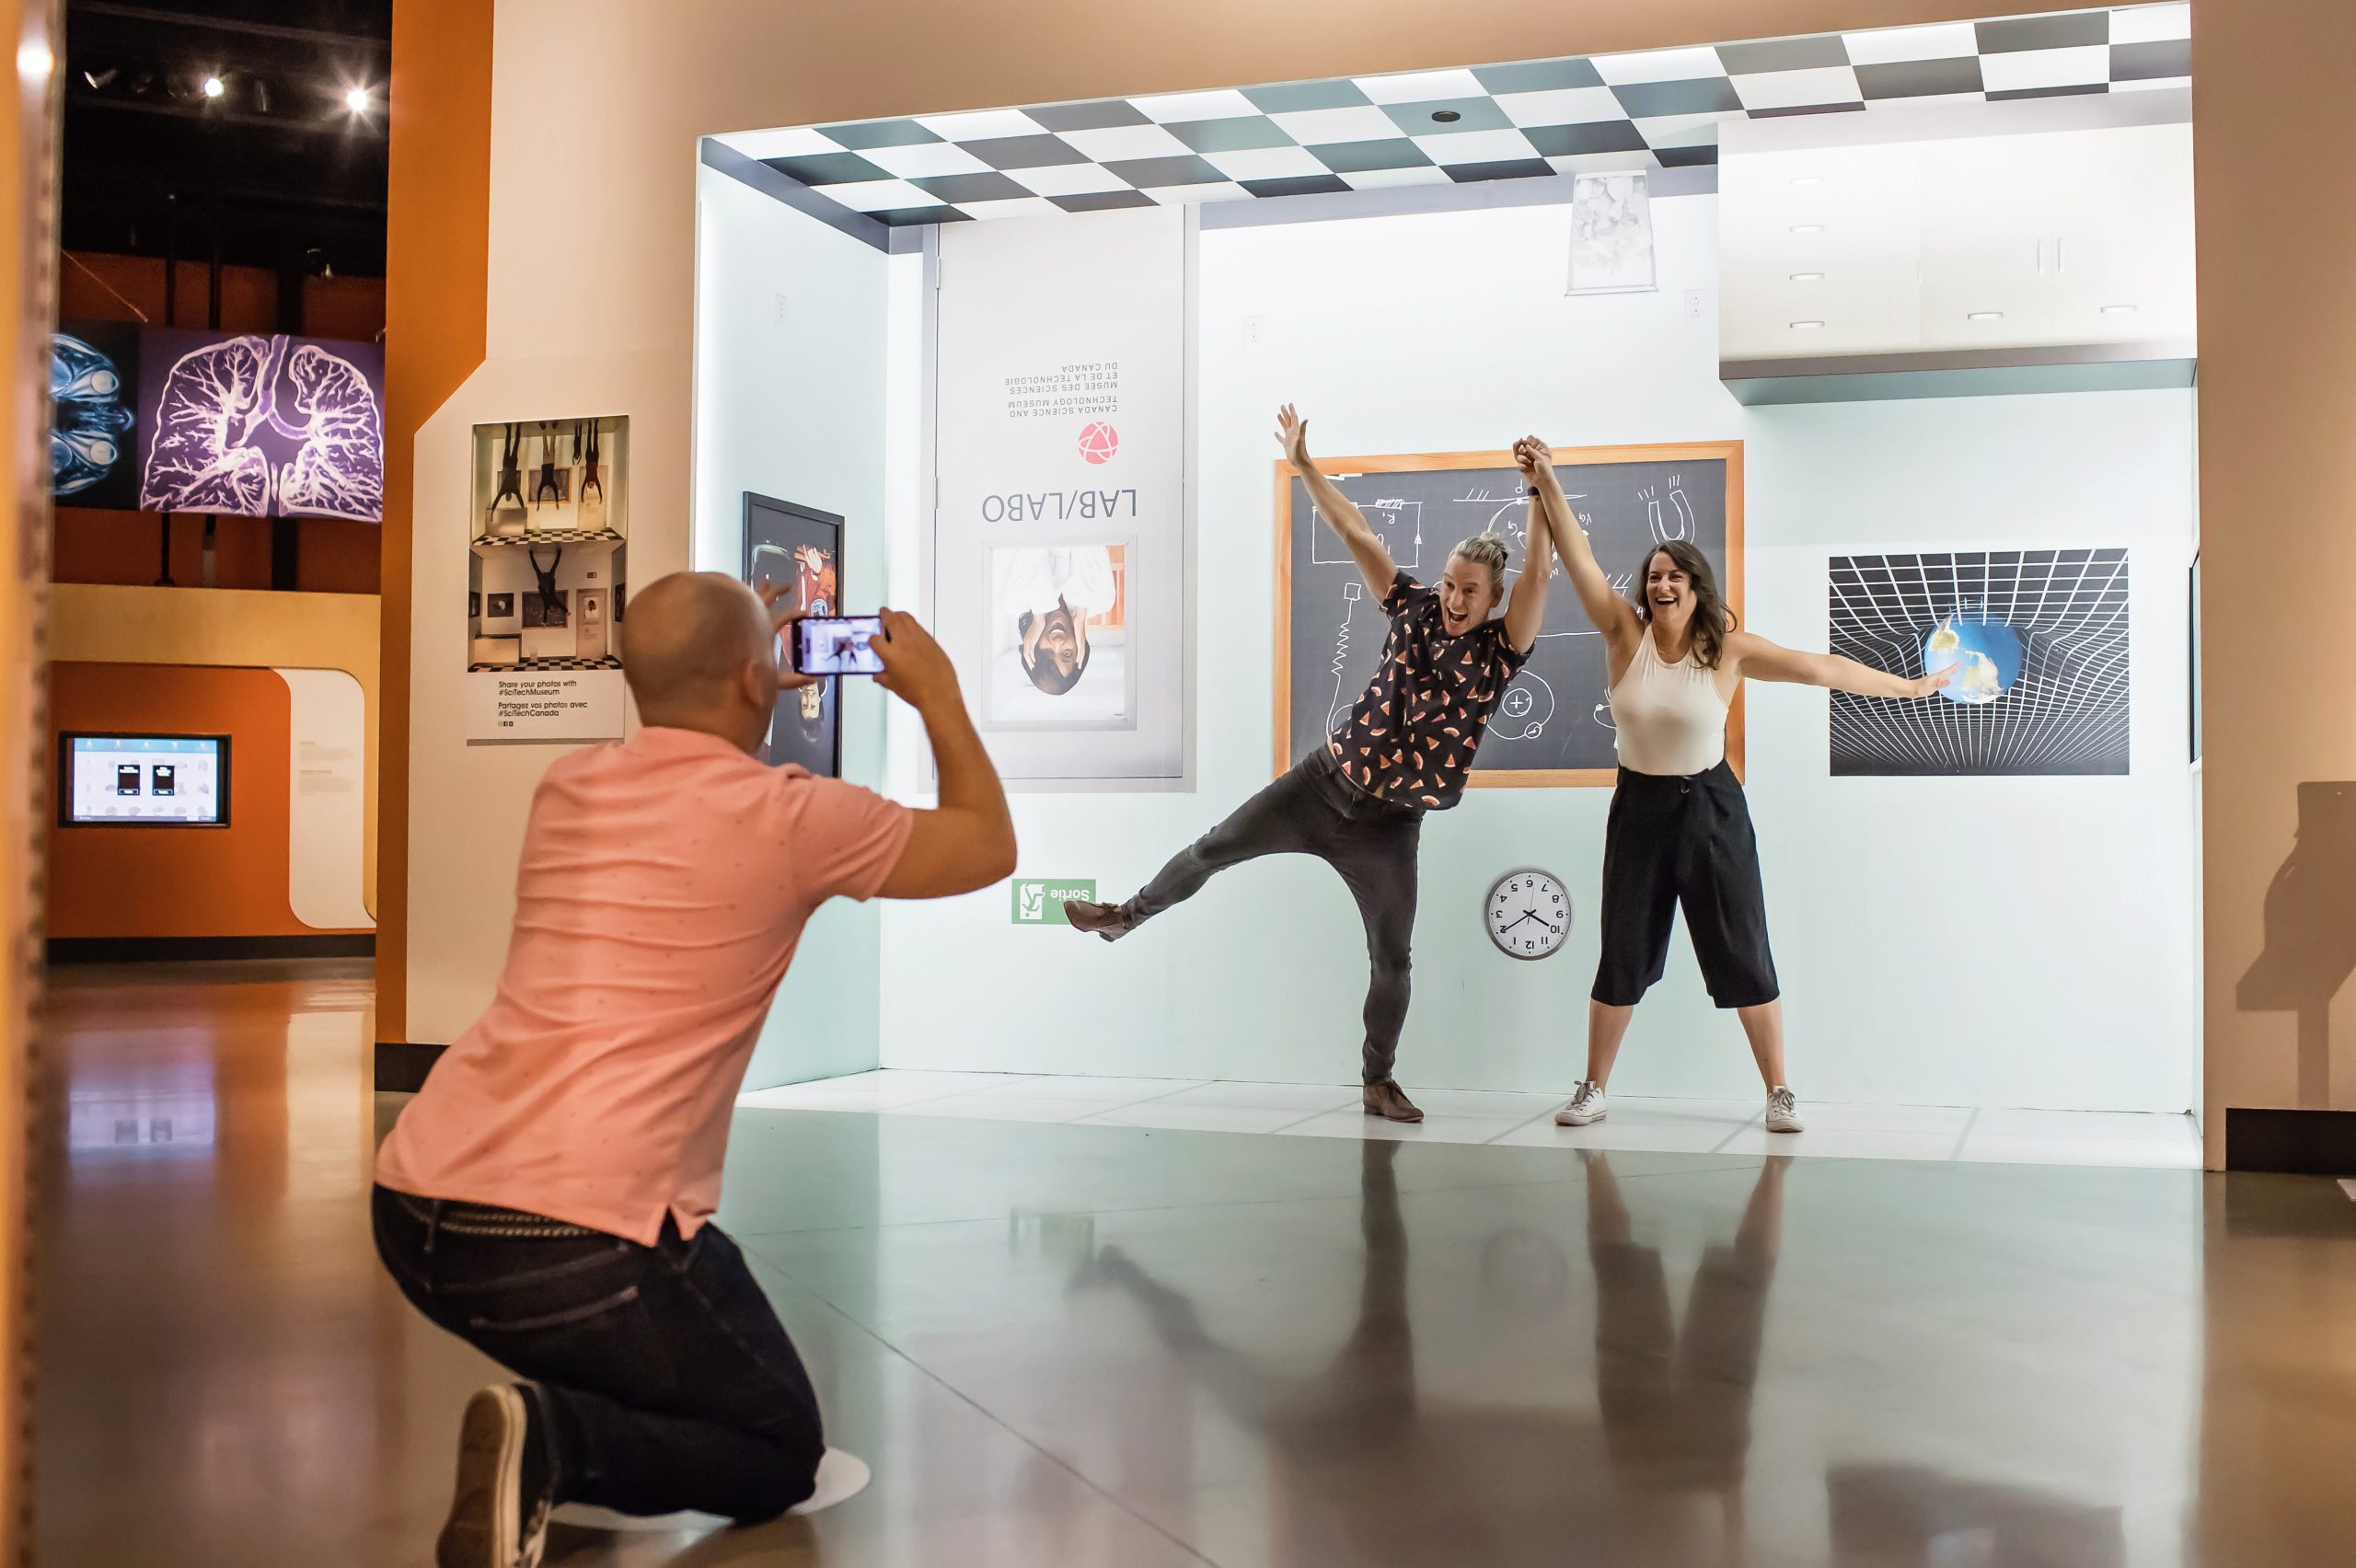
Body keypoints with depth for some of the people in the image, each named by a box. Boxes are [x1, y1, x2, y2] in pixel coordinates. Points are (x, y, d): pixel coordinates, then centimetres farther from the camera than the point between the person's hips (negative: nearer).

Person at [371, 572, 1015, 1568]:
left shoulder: (568, 788, 12)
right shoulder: (789, 819, -5)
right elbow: (989, 848, 13)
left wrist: (746, 678, 39)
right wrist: (939, 697, 25)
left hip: (413, 1212, 7)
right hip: (576, 1244, -7)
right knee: (782, 1456, 14)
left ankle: (563, 1428, 14)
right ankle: (557, 1442, -13)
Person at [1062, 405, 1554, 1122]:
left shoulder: (1500, 651, -11)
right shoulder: (1415, 609, -3)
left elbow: (1539, 575, -26)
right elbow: (1357, 534, -4)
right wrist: (1304, 465, -10)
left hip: (1389, 822, -2)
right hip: (1324, 781, 2)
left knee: (1392, 958, 4)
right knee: (1215, 847, 7)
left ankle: (1379, 1082, 22)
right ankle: (1129, 914, 33)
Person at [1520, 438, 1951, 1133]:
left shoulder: (1728, 649, -10)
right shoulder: (1626, 633, -7)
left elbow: (1820, 668, -7)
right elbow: (1580, 558, -13)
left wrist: (1908, 686, -3)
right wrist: (1547, 482, -22)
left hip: (1711, 809, -1)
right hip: (1639, 809, 1)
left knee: (1743, 956, 3)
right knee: (1623, 956, 7)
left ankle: (1779, 1094, 13)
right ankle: (1592, 1090, 18)